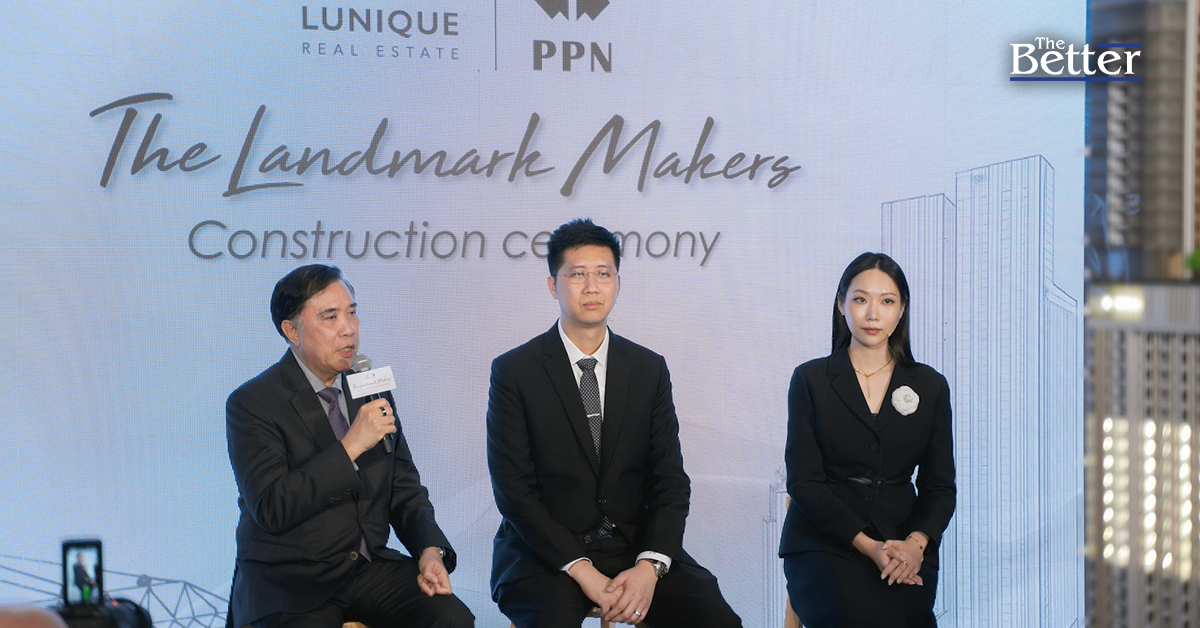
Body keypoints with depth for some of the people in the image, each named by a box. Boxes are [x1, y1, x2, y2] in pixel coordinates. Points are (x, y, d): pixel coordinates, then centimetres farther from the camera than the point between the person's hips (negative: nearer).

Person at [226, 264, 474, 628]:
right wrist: (351, 445, -23)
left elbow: (405, 489, 15)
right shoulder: (251, 404, -8)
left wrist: (430, 550, -4)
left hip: (369, 566, 5)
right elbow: (271, 508, -20)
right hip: (288, 581, -4)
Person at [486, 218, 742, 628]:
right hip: (547, 553, -3)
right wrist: (582, 571, -17)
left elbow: (670, 481, 5)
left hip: (634, 546, 3)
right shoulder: (513, 371, -2)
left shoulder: (650, 369, 8)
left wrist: (649, 567, -13)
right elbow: (513, 489, -7)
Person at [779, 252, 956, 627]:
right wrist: (868, 545, -15)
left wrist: (916, 542, -13)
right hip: (825, 538, -2)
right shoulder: (811, 379, 5)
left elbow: (940, 486, 9)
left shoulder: (930, 386, 12)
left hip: (903, 543, 2)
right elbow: (804, 482, -2)